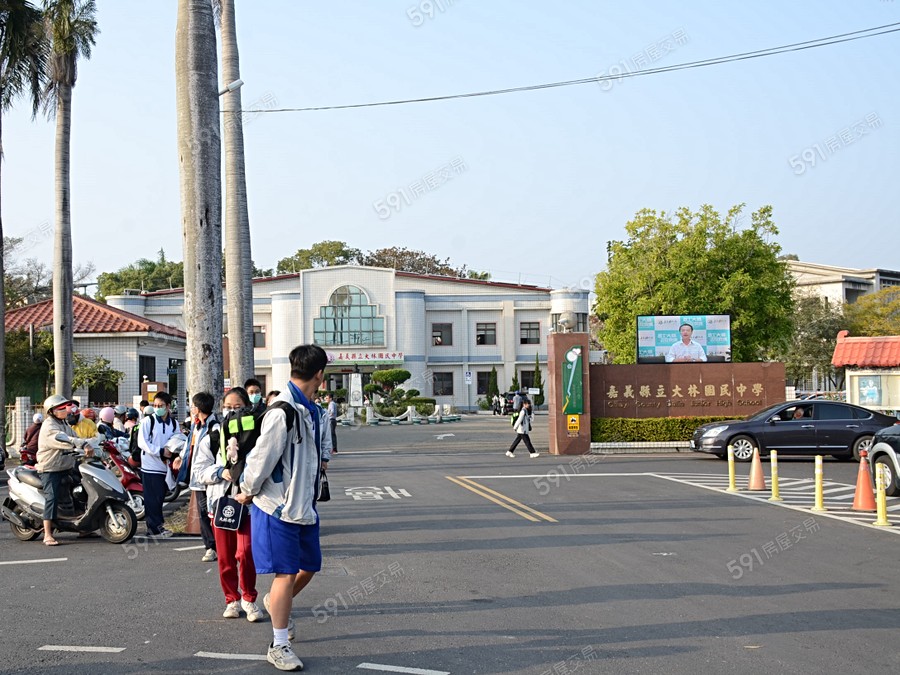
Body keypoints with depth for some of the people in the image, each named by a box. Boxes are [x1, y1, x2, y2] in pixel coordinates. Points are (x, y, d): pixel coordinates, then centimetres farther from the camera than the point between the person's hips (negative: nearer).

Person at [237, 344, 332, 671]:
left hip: (304, 506, 9)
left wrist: (323, 459, 10)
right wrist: (247, 493, -6)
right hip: (277, 508, -9)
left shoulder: (314, 412, 7)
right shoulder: (283, 412, -22)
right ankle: (279, 647, 11)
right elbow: (261, 458, -19)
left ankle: (276, 602, 46)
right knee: (286, 574, -3)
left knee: (309, 567, 17)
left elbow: (324, 437, 29)